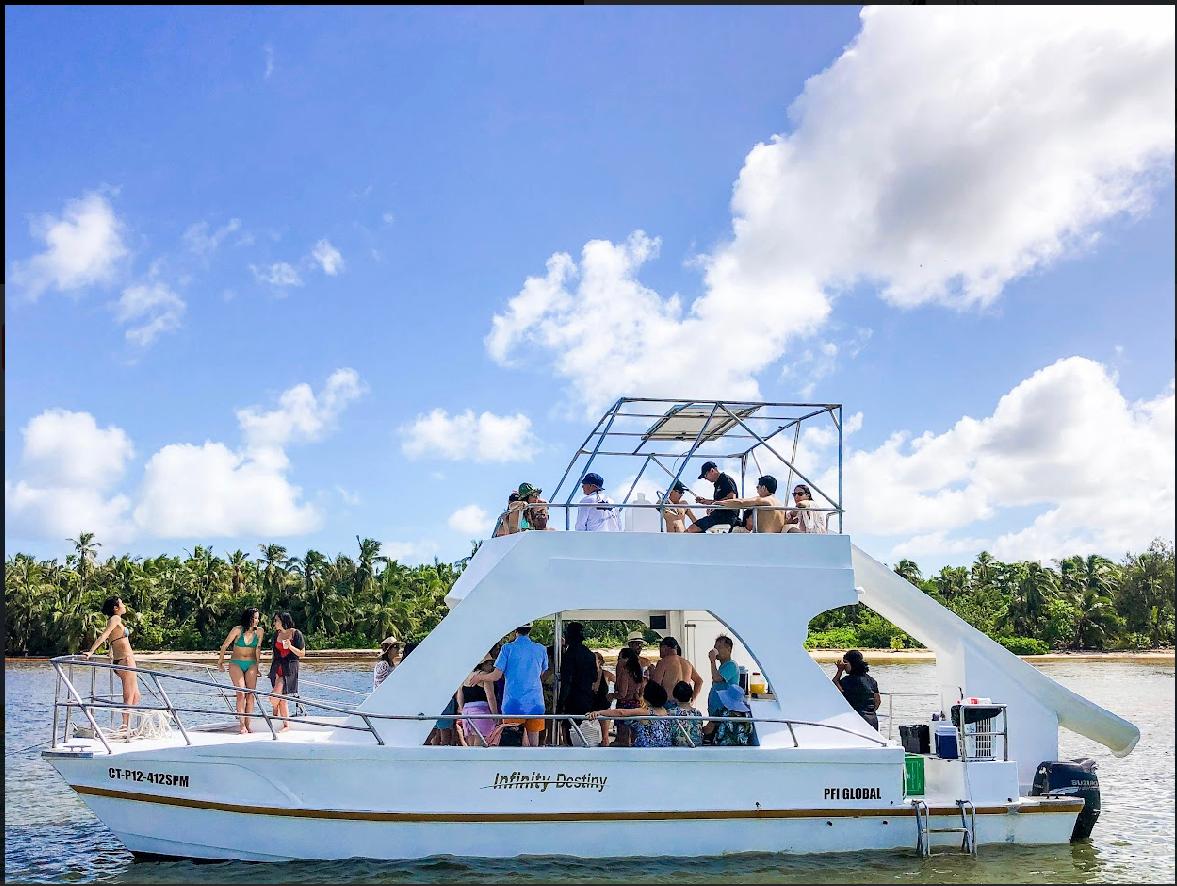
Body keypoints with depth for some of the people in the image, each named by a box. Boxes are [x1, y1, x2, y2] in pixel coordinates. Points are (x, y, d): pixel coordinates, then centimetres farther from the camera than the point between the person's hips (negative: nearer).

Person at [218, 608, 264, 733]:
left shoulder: (259, 631, -1)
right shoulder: (238, 630, -9)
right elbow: (224, 645, 4)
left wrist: (257, 665, 9)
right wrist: (220, 661, 14)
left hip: (251, 665, 2)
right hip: (236, 664, -2)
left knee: (250, 695, -4)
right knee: (241, 694, -11)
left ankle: (248, 724, 1)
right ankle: (242, 726, -10)